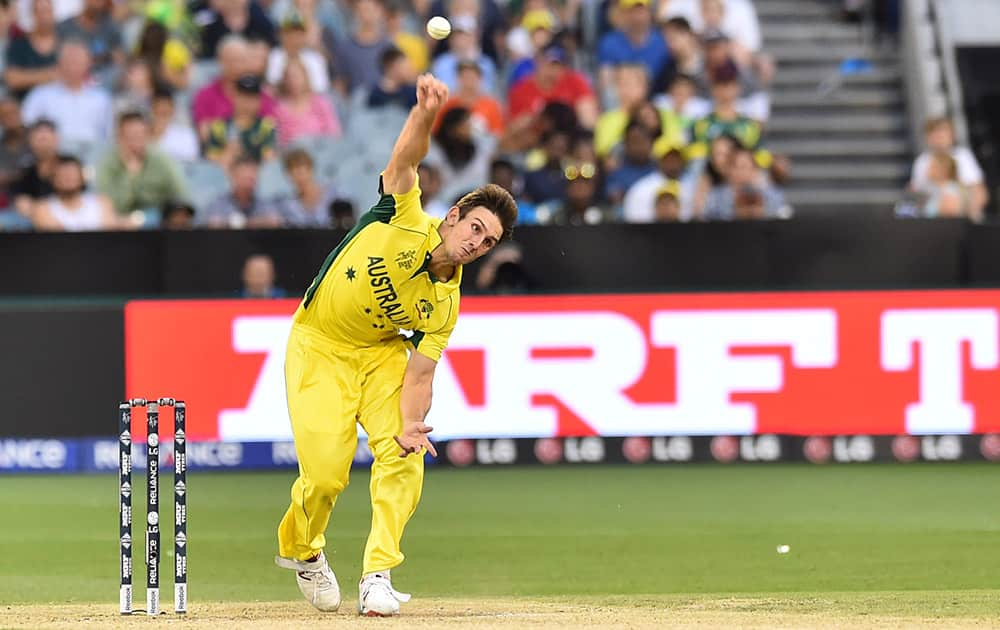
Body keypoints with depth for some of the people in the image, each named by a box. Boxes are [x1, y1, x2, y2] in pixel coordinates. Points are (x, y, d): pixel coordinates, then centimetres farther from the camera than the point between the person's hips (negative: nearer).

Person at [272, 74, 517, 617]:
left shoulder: (444, 304, -11)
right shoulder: (407, 219, -19)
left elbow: (419, 373, -14)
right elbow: (406, 158, -33)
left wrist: (411, 425, -34)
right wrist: (425, 112, -54)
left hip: (381, 353, 3)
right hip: (320, 348, -3)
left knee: (402, 456, -16)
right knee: (325, 472, -10)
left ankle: (378, 576, -9)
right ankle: (300, 548, 22)